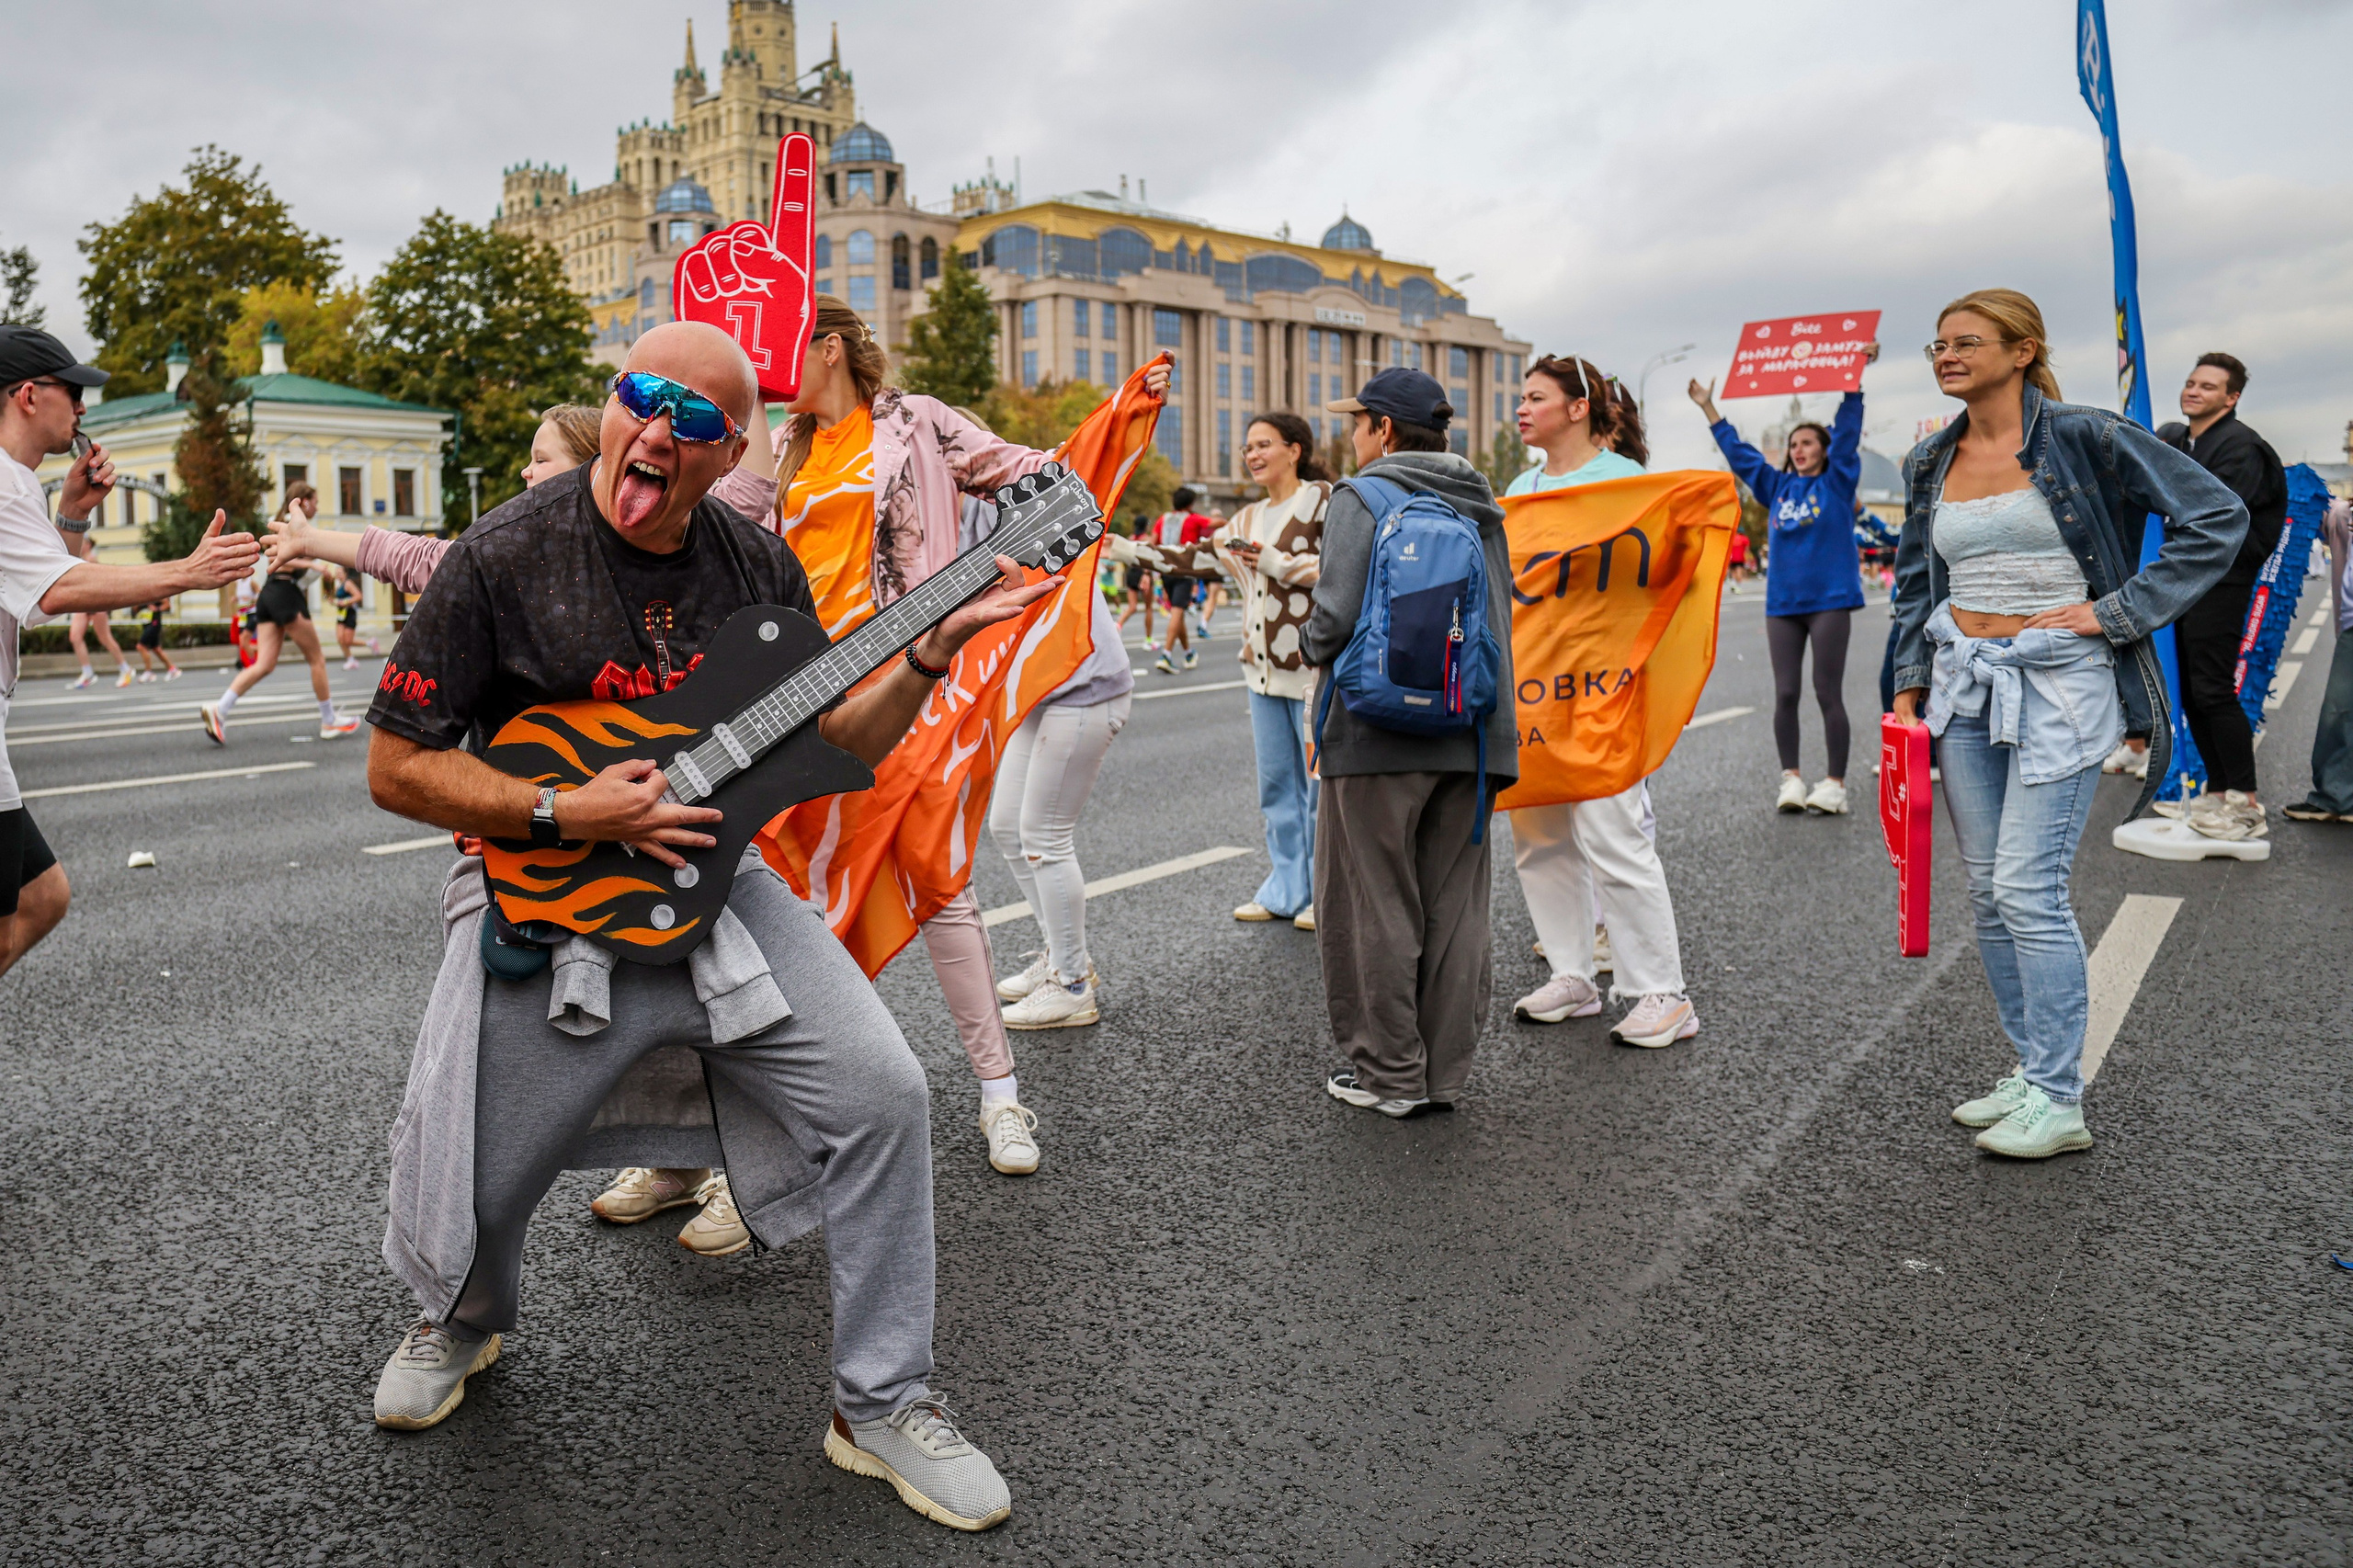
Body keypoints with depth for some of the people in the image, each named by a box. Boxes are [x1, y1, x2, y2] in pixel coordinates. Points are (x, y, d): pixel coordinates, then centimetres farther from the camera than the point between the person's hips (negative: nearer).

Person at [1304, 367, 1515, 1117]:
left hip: (1379, 727, -6)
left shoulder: (1360, 498, -8)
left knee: (1375, 907, 4)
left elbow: (1338, 613, -17)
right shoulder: (1481, 507, 12)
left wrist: (1314, 648, 4)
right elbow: (1502, 613, 14)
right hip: (1470, 733, 6)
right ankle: (1445, 1071, 18)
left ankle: (1389, 1072, 11)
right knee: (1454, 908, 11)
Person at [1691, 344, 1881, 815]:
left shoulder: (1837, 482, 4)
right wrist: (1709, 409, 22)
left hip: (1829, 599, -4)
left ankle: (1835, 785, 1)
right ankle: (1791, 780, 9)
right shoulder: (1777, 487, 13)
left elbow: (1847, 429, -4)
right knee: (1785, 694, 2)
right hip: (1782, 602, 4)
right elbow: (1738, 452, 19)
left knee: (1828, 693, -3)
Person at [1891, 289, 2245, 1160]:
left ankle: (2057, 1101, -1)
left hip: (2056, 681, -6)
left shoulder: (2084, 439, -7)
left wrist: (2117, 611, -10)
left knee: (2028, 887, -11)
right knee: (1988, 892, 7)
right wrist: (1910, 680, 11)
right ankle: (2030, 1069, 20)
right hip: (1963, 682, 6)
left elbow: (2217, 517, -6)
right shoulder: (1931, 463, 10)